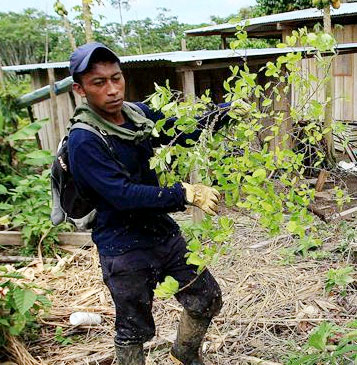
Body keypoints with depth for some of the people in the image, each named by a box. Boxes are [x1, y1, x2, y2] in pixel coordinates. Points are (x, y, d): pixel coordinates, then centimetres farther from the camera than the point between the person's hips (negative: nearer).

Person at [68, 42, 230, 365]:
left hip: (163, 232, 7)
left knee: (208, 299, 17)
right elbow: (123, 195, -28)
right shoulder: (84, 141, -21)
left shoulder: (139, 114, 1)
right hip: (125, 251, -7)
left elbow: (185, 131, 9)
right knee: (133, 331, 11)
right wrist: (186, 194, -32)